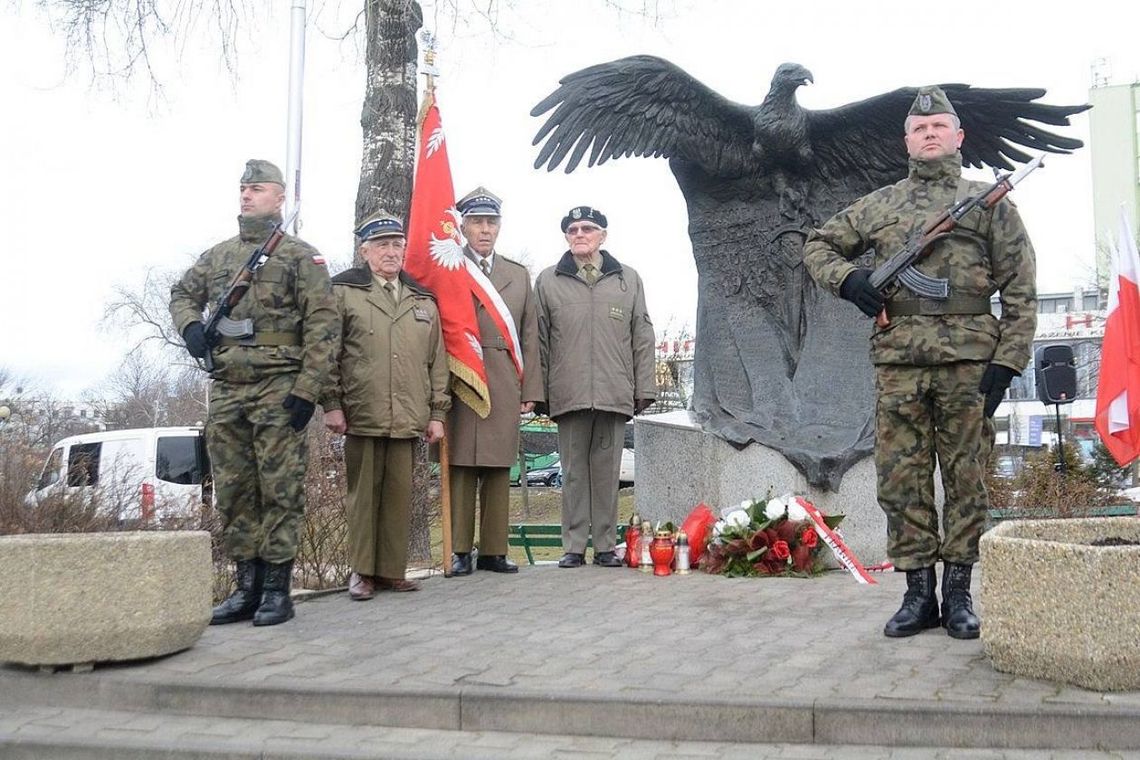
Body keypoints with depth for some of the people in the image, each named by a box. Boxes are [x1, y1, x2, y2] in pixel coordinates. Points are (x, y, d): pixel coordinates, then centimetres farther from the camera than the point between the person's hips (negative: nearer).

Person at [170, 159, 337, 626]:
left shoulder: (301, 256, 0)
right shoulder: (217, 256, 17)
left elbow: (321, 326, -7)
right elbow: (182, 294, 29)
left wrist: (306, 391, -15)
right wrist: (190, 325, 5)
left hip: (278, 390, -6)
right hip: (226, 390, 6)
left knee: (279, 491, -3)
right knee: (233, 493, 8)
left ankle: (277, 590, 4)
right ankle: (247, 587, 16)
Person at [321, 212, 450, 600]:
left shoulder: (423, 299, 17)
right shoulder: (343, 291, 5)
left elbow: (437, 360, 16)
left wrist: (437, 413, 11)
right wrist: (331, 404, -4)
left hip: (408, 419, 3)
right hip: (361, 417, -3)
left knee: (399, 494, 5)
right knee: (364, 493, 2)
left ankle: (392, 570, 14)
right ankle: (362, 571, 12)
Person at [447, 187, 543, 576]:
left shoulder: (519, 275, 17)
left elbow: (529, 337, 14)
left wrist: (530, 389, 7)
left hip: (504, 385, 3)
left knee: (499, 469, 5)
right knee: (461, 467, -1)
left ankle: (494, 550, 11)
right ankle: (460, 551, 5)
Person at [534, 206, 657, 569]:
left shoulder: (628, 279, 12)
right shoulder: (548, 281, 9)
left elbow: (642, 338, 11)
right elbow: (539, 341, 7)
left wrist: (645, 388, 5)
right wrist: (538, 391, 1)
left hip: (615, 395, 1)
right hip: (568, 395, -1)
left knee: (607, 471, 4)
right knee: (574, 472, 3)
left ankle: (606, 545, 12)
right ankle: (573, 547, 10)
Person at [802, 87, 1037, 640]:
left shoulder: (989, 202, 9)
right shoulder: (878, 205, 15)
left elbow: (1020, 289, 4)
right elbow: (818, 246, 21)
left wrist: (1007, 361, -6)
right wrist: (846, 278, -1)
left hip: (969, 359, -2)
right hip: (898, 360, 2)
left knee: (966, 479, 3)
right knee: (901, 480, 3)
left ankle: (958, 594, 13)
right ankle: (918, 593, 12)